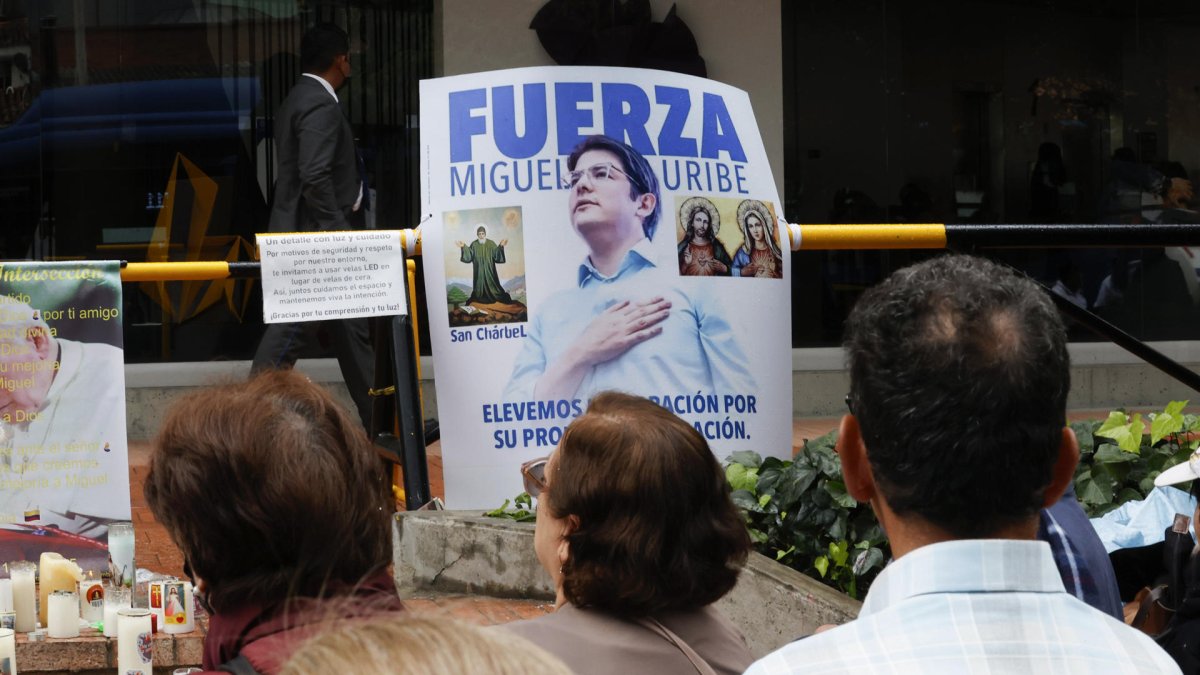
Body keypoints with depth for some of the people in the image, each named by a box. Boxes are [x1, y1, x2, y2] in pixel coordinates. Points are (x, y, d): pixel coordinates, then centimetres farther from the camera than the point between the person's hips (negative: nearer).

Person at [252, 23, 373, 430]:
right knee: (289, 333, -10)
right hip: (314, 242, -10)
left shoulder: (297, 100, 17)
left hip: (308, 237, 10)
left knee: (352, 332, 12)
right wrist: (338, 232, -21)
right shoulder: (321, 105, -14)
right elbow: (315, 177, -23)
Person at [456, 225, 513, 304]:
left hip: (489, 270, -1)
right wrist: (463, 247, -13)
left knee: (491, 284, 0)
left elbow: (496, 255, -7)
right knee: (479, 285, 1)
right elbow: (469, 256, -2)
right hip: (478, 271, 1)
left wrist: (501, 246, -22)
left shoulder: (491, 244, -1)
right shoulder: (474, 245, 2)